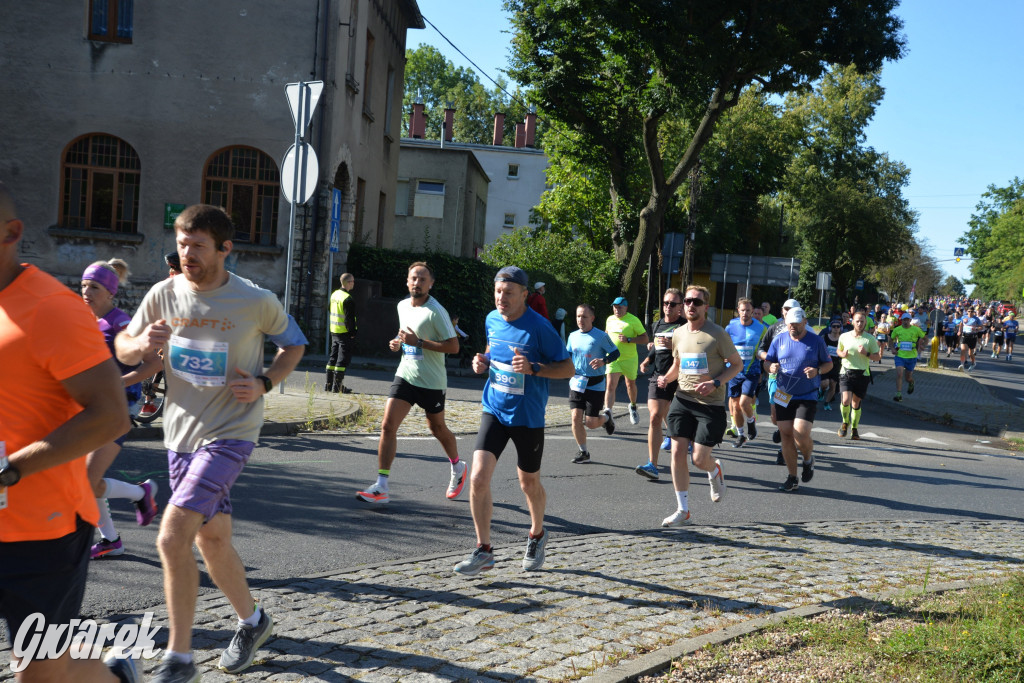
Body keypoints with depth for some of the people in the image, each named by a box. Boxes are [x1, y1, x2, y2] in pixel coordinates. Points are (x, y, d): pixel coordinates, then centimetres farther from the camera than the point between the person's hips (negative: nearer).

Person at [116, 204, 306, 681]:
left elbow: (295, 344, 5)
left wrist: (265, 382, -13)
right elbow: (122, 351, 7)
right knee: (212, 540, 17)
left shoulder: (257, 301, -11)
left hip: (230, 433, -5)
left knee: (172, 538, -18)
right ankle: (252, 621, 40)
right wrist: (141, 343, -17)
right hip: (180, 433, 6)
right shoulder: (164, 294, -1)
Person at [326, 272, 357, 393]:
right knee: (343, 359, -4)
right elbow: (349, 318, -19)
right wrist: (352, 332, -13)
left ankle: (328, 384, 18)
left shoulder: (334, 295, 11)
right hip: (345, 333, -9)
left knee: (333, 358, 15)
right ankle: (337, 386, -4)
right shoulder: (348, 299, -17)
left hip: (334, 332, 9)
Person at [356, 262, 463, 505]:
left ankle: (458, 468, 43)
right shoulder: (402, 306, 7)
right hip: (405, 375, 5)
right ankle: (381, 487, -8)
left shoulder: (436, 311, -15)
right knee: (388, 426, -9)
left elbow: (454, 346, -19)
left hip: (432, 382, -5)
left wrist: (418, 342, -24)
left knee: (437, 429, 13)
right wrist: (398, 342, 4)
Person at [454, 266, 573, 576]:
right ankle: (484, 550, 1)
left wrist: (533, 368, -26)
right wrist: (483, 363, 0)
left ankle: (537, 536, 41)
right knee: (479, 477, -12)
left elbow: (568, 368, -11)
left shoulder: (539, 327, -15)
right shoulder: (491, 320, 2)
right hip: (494, 411, 4)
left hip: (528, 417, -3)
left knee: (529, 483, 12)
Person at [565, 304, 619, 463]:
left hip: (595, 385, -4)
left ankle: (606, 417, 33)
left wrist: (603, 361, -20)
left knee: (591, 423, -3)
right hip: (576, 383, 4)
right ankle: (583, 452, 9)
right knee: (576, 417, -7)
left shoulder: (601, 336, -9)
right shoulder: (573, 336, 7)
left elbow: (615, 352, -2)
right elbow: (567, 355, 20)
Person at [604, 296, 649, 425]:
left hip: (629, 358, -2)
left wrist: (628, 339, -21)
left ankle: (633, 407, 43)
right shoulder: (610, 319, 8)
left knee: (631, 384, 16)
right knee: (611, 385, -14)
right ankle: (608, 412, -23)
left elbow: (645, 338, -10)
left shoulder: (633, 320, -7)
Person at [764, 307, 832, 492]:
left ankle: (808, 460, 20)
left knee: (800, 435, -16)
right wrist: (771, 367, -13)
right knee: (786, 435, 4)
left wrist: (817, 371, -15)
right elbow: (768, 361, 11)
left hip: (807, 397, -3)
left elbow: (829, 364, 6)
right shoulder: (779, 340, 4)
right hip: (783, 395, 3)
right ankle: (792, 478, 15)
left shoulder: (816, 341, -3)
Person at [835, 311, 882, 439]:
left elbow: (877, 357, 3)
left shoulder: (870, 339, 1)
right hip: (846, 372, 0)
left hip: (862, 374, 0)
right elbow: (838, 350, 20)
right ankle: (845, 422, 13)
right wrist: (842, 354, -4)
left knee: (856, 403, 6)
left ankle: (854, 429, 24)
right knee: (846, 400, -16)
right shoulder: (844, 337, 4)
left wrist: (866, 353, -16)